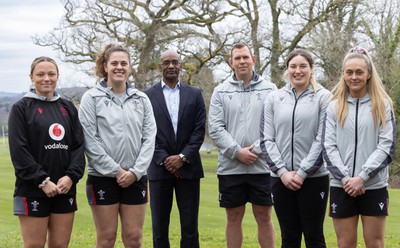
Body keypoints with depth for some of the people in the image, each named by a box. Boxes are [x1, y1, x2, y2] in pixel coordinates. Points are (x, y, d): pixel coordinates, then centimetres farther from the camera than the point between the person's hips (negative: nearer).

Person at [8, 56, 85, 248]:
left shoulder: (68, 108, 13)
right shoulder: (21, 108, 0)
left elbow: (79, 145, 7)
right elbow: (19, 151, -8)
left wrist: (71, 176, -8)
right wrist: (42, 181, -15)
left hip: (65, 189, 4)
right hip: (32, 190, -4)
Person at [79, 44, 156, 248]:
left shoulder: (141, 99, 9)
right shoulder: (92, 98, -1)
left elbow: (149, 138, 3)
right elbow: (89, 140, -8)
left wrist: (136, 171, -8)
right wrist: (115, 170, -11)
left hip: (136, 178, 3)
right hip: (103, 177, -3)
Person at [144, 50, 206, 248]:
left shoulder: (194, 94, 8)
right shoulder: (148, 95, 5)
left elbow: (199, 129, 2)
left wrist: (183, 157, -9)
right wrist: (164, 159, -10)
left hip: (188, 167, 1)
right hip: (159, 168, -1)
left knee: (190, 226, 3)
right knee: (159, 226, 5)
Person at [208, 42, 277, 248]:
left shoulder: (269, 90, 3)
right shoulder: (221, 92, 5)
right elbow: (215, 128, -2)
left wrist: (256, 149, -13)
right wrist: (237, 152, -12)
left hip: (262, 166, -1)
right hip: (230, 167, 1)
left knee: (264, 217, 7)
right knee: (233, 218, 9)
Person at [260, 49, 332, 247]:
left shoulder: (323, 97, 0)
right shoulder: (273, 99, 8)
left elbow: (323, 140, -5)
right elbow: (267, 139, 4)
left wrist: (302, 172, -10)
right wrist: (282, 172, -7)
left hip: (314, 178, -2)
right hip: (281, 179, 3)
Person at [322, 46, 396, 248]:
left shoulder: (383, 105, 4)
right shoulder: (334, 107, 7)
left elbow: (387, 147, -4)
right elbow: (328, 147, 1)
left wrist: (362, 177, -13)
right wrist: (345, 178, -11)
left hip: (374, 187, -1)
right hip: (341, 187, 1)